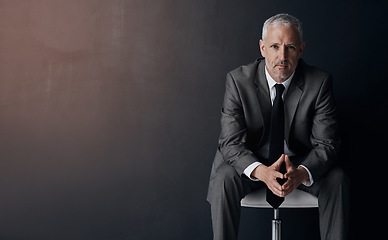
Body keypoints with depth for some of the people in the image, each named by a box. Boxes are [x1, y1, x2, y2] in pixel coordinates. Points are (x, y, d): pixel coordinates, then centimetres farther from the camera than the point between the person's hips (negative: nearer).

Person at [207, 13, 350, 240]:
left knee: (337, 180, -25)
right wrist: (261, 171, -38)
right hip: (251, 161, -1)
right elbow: (231, 143, -18)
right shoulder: (238, 80, -15)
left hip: (301, 163, 1)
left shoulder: (320, 82, -13)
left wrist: (300, 173, -36)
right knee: (224, 179, -30)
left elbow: (326, 144, -14)